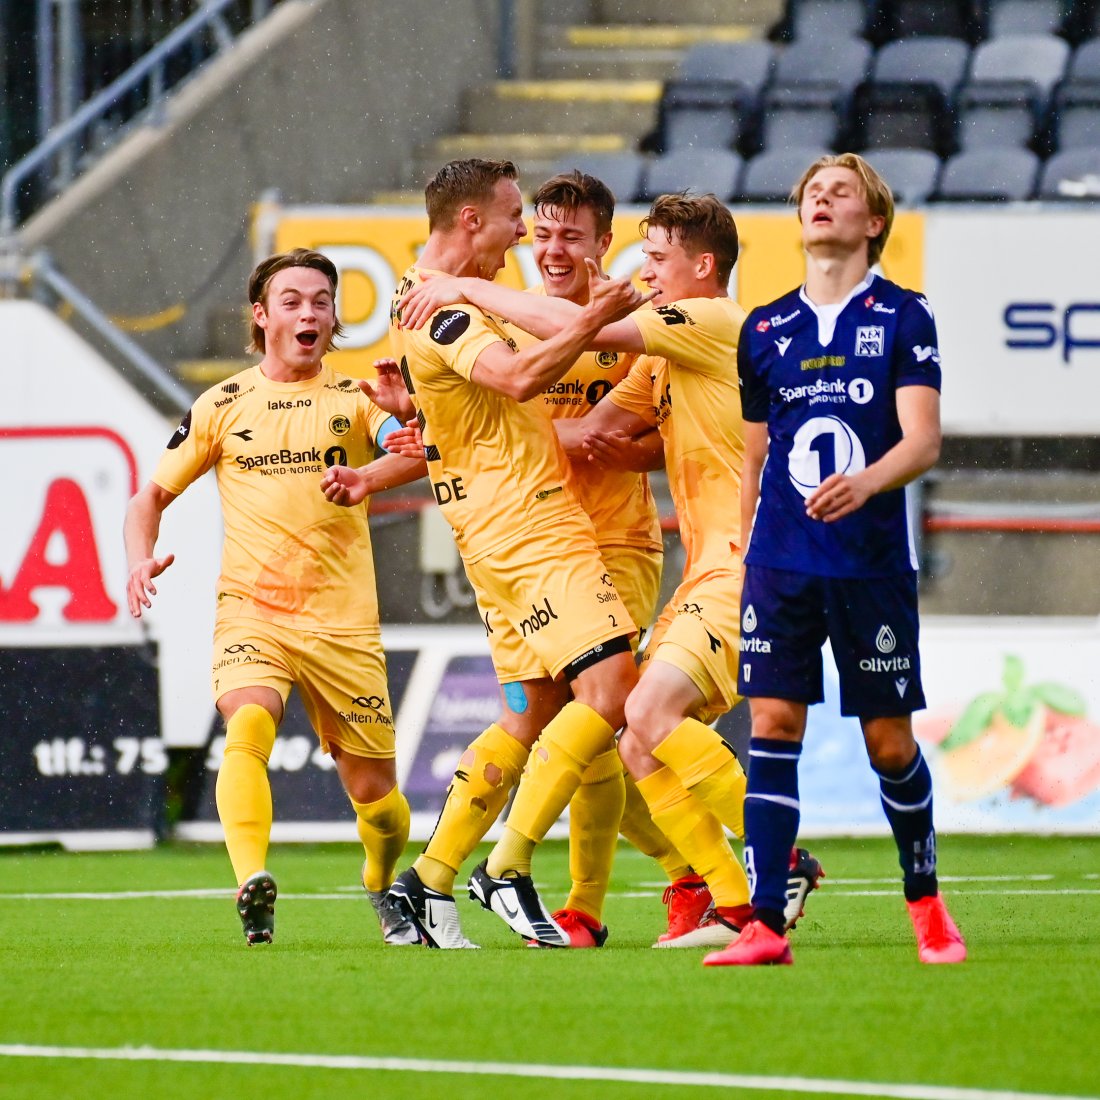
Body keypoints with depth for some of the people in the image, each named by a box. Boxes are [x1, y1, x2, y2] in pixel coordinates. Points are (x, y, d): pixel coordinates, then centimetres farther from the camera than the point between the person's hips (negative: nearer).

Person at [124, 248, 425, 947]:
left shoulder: (357, 399, 5)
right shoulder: (224, 406, 8)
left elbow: (415, 452, -15)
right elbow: (152, 496, 14)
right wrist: (141, 560, -7)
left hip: (344, 621, 1)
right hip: (250, 613, -1)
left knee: (374, 792, 5)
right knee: (248, 725, -31)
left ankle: (385, 890, 36)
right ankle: (253, 884, -45)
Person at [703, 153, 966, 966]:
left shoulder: (903, 318, 0)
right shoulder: (765, 329, 11)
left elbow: (923, 441, -10)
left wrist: (867, 481, -29)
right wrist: (741, 559, 15)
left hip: (874, 563, -3)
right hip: (782, 561, 3)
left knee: (889, 739, 3)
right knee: (773, 724, -7)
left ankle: (926, 902, 24)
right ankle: (764, 925, -10)